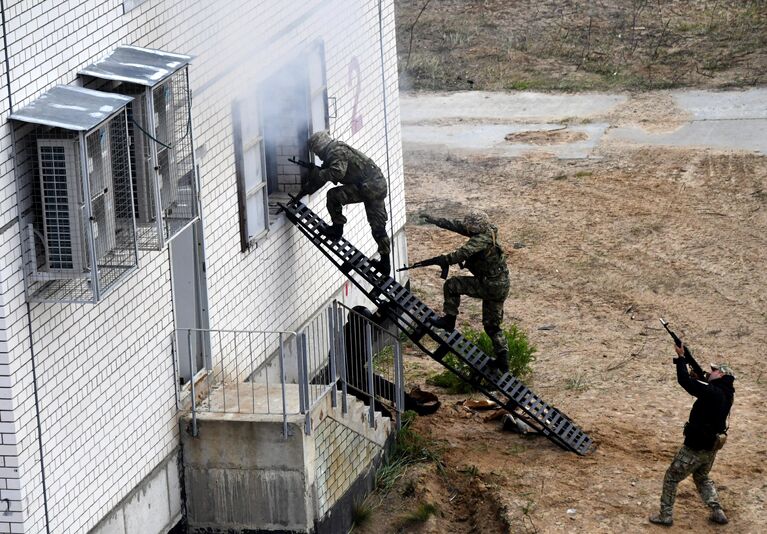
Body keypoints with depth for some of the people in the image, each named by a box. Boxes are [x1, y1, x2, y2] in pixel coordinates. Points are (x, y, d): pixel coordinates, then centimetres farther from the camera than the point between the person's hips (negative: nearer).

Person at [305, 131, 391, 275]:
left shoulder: (336, 152, -13)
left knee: (334, 196, -13)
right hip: (379, 185, 10)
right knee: (378, 226, 14)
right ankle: (385, 263, 20)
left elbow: (337, 172, -29)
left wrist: (318, 174, -17)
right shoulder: (332, 152, 19)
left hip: (368, 186, -10)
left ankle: (337, 228, -2)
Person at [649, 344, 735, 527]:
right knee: (702, 478, 28)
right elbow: (702, 377, 13)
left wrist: (681, 357, -14)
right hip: (711, 448, 8)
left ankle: (666, 515, 8)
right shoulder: (727, 393, 1)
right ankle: (718, 513, 19)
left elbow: (685, 380, -26)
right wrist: (688, 357, 9)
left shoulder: (712, 393, -25)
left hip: (695, 449, -8)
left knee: (671, 478, 6)